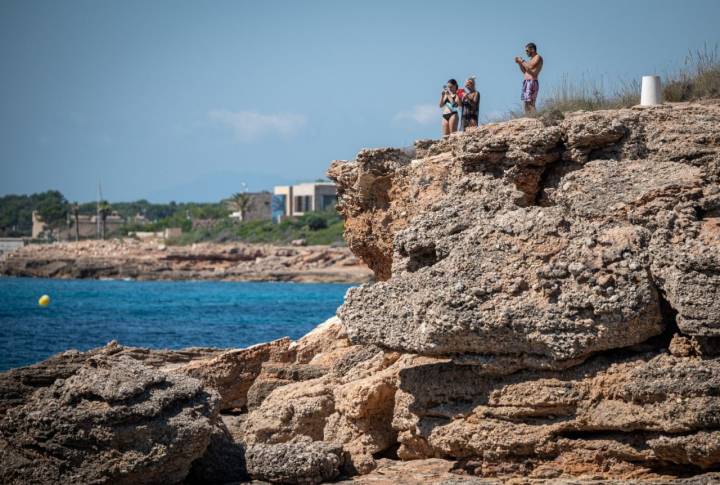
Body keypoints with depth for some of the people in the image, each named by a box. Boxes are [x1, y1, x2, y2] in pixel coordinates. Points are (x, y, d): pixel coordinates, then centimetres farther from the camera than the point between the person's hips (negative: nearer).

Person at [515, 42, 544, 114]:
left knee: (530, 103, -17)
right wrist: (519, 63, 13)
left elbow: (530, 67, -18)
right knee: (526, 103, 4)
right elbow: (524, 71, 26)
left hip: (532, 82, -9)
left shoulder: (538, 57, -4)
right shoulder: (531, 59, 23)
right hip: (526, 82, 9)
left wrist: (522, 61, -6)